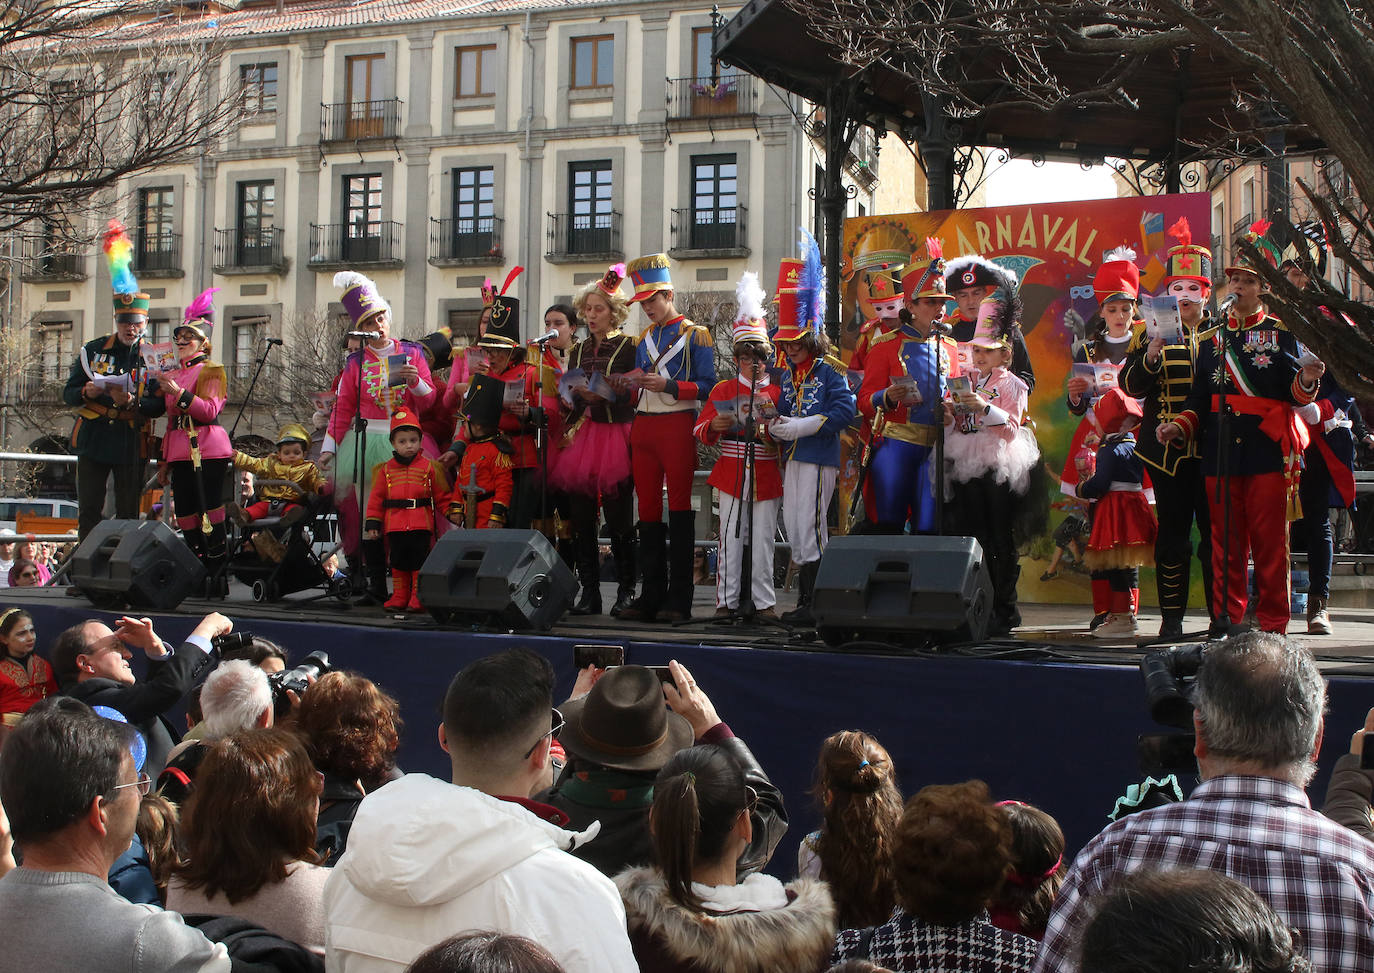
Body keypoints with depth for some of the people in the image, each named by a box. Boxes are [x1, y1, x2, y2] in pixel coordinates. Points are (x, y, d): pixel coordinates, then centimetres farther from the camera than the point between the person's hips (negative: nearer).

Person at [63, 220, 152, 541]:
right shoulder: (93, 350, 7)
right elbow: (68, 393, 9)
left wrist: (130, 403, -23)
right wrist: (86, 393, -14)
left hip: (131, 443, -2)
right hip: (93, 439, 2)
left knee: (128, 513, 3)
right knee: (88, 511, 3)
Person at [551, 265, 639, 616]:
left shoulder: (629, 347, 0)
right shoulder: (578, 350, 17)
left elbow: (633, 396, -9)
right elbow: (572, 401, 18)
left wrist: (602, 397, -22)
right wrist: (568, 430, 2)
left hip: (616, 437, -5)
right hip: (581, 438, 5)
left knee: (619, 519, -6)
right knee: (581, 518, 2)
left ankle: (626, 591, 4)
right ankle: (589, 592, 8)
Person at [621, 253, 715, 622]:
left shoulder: (696, 335, 0)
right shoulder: (643, 338, 18)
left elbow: (707, 385, -6)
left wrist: (668, 385, -18)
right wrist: (636, 382, -1)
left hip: (677, 424, -6)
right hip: (644, 426, 6)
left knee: (679, 508, -5)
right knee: (648, 508, 5)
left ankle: (679, 600, -3)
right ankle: (651, 595, 9)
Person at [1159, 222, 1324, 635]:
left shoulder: (1281, 333, 4)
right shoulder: (1210, 338, 14)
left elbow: (1294, 396, -1)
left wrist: (1306, 381, -22)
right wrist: (1179, 427, 0)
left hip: (1268, 453, -3)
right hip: (1221, 456, 3)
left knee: (1270, 542, -1)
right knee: (1226, 542, 6)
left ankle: (1271, 624, 6)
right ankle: (1227, 621, 13)